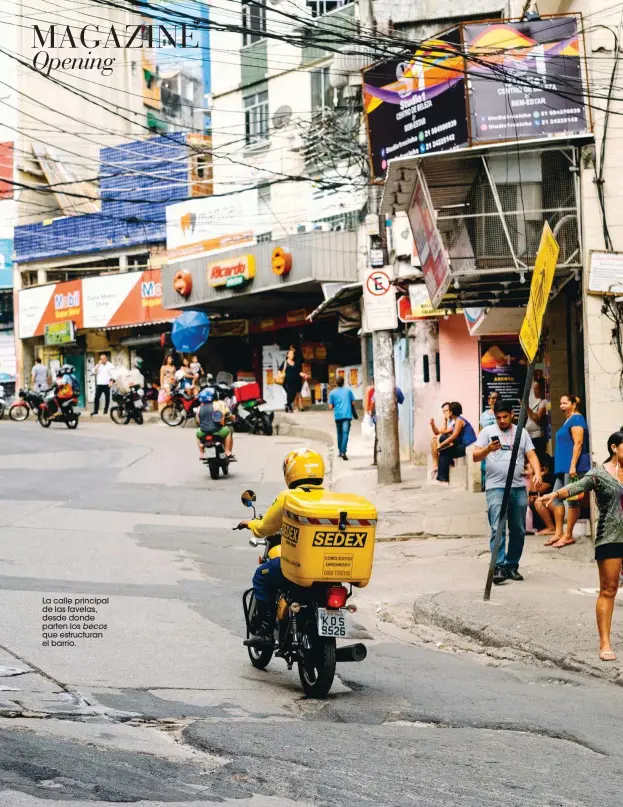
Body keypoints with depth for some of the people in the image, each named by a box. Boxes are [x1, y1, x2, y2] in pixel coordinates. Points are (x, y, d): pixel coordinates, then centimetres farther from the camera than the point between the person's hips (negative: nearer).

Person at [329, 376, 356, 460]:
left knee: (339, 434, 17)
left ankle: (341, 452, 23)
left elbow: (330, 406, 2)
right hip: (347, 415, -1)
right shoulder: (348, 390, 4)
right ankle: (343, 452, -23)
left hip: (338, 415, 2)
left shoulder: (333, 392, 4)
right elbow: (353, 403, 5)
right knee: (345, 433, -9)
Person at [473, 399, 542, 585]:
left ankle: (512, 566, 16)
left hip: (519, 488, 3)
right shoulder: (488, 432, 6)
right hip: (496, 487, -3)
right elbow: (476, 457, 0)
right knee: (498, 529, -13)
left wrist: (537, 472, -12)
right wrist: (488, 449, -21)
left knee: (518, 530, 6)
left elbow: (531, 456, 7)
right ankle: (499, 567, -17)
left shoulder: (521, 433, 14)